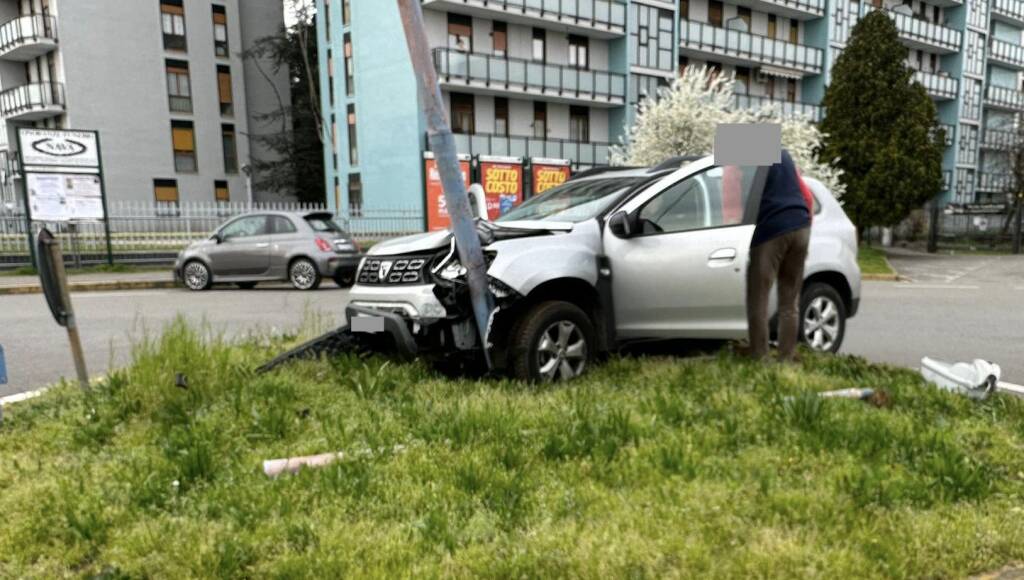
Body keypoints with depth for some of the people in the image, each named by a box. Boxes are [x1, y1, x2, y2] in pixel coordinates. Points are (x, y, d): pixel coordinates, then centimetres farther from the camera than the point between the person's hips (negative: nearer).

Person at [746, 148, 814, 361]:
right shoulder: (784, 154, 22)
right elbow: (807, 196, 22)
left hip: (770, 232, -6)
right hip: (800, 227, 6)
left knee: (758, 301, -2)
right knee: (790, 302, 10)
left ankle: (759, 359, -4)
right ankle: (787, 358, 10)